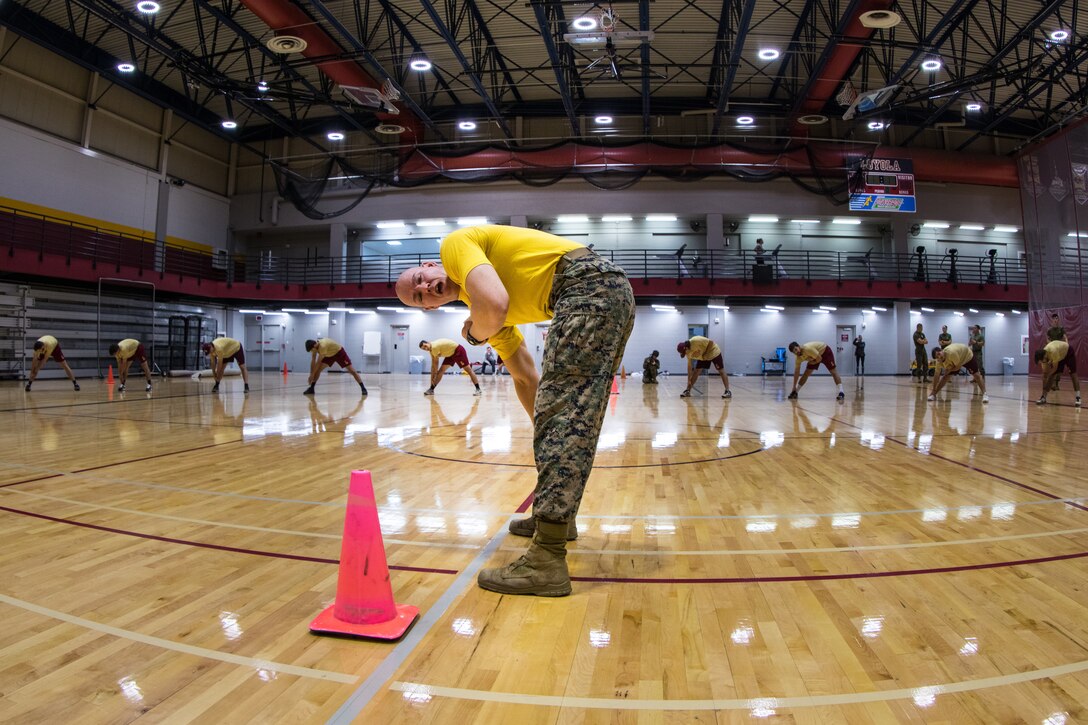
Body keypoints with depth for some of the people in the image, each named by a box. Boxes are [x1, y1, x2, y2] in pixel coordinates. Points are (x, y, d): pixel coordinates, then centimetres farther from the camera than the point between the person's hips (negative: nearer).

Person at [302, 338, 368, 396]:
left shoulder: (322, 346, -39)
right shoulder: (315, 346, -15)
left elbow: (318, 362, -34)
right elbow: (313, 361, -9)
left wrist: (312, 374, -28)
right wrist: (311, 374, -12)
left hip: (339, 352, -7)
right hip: (330, 354, 7)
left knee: (351, 370, -10)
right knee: (318, 369, -6)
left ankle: (363, 388, -10)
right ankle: (311, 388, -2)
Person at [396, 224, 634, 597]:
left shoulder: (455, 243, 1)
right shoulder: (480, 305, 23)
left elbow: (494, 307, -20)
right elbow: (526, 377, 26)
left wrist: (474, 334, 2)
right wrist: (548, 437, 28)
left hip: (589, 285, -10)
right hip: (613, 291, 10)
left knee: (563, 415, -15)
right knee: (572, 415, 19)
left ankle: (547, 561, -16)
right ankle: (555, 517, 34)